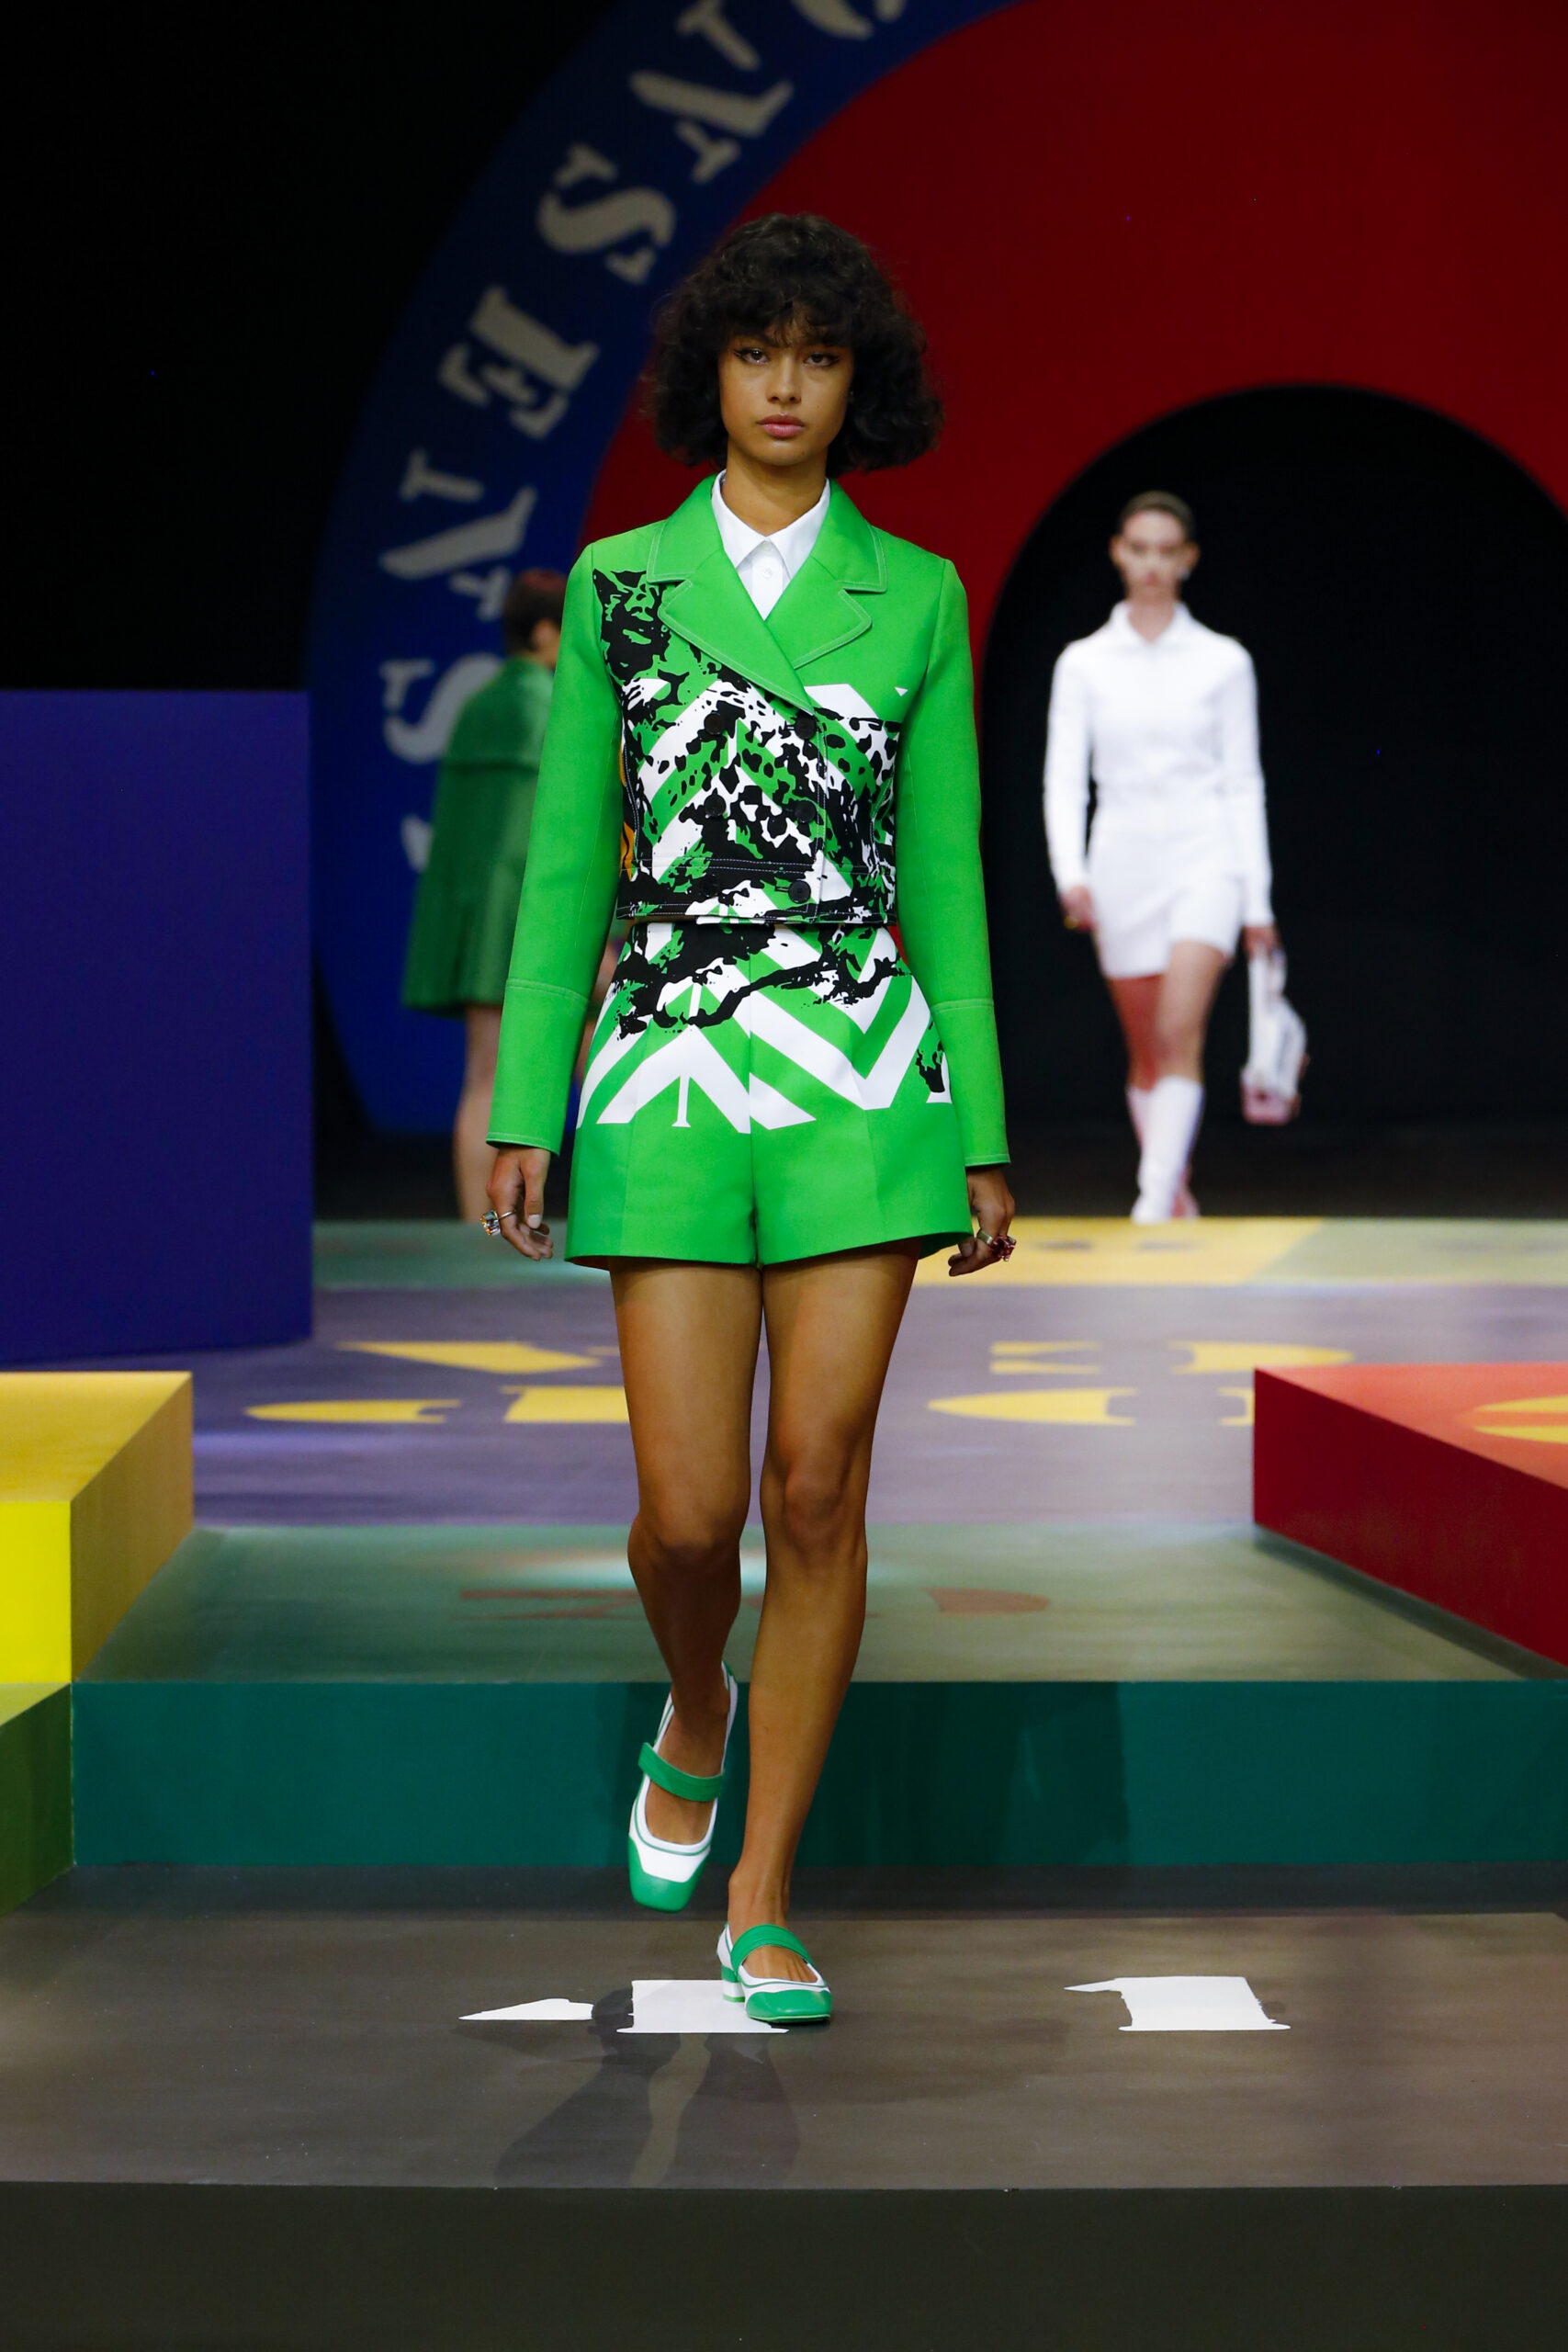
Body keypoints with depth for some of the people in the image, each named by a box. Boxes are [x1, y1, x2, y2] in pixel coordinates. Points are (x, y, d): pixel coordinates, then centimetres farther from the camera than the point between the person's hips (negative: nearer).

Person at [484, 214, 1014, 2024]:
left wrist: (980, 1142, 4)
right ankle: (696, 1720, 31)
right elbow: (568, 860, 7)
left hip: (860, 1073, 0)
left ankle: (761, 1903, 7)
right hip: (669, 1075, 0)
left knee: (820, 1488, -3)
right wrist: (524, 1112, 1)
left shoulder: (914, 595, 7)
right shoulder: (618, 582, 7)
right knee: (691, 1506, -4)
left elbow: (946, 876, 7)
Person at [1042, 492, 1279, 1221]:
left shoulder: (1224, 662, 3)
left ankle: (1156, 1201, -23)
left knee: (1179, 1035, -19)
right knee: (1145, 1051, 9)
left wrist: (1258, 900, 3)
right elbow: (1064, 778, 1)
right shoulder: (1084, 662, 5)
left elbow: (1243, 783, 5)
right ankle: (1178, 1191, 26)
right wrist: (1070, 871, -14)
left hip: (1205, 859, -2)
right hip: (1123, 861, 2)